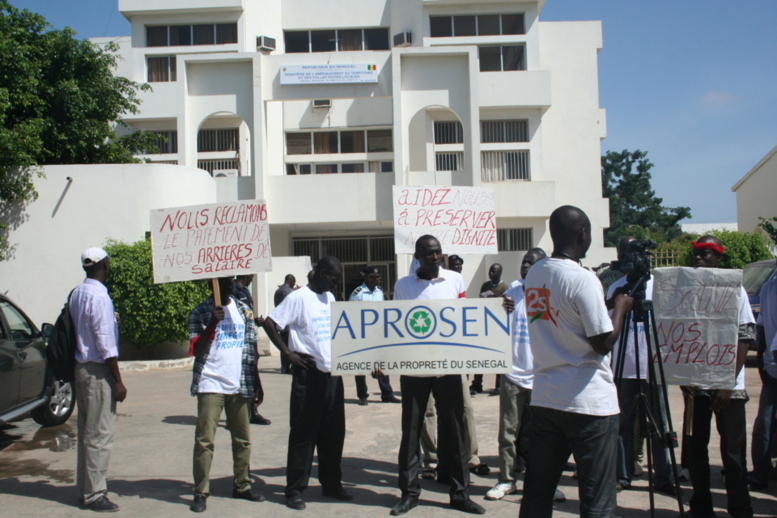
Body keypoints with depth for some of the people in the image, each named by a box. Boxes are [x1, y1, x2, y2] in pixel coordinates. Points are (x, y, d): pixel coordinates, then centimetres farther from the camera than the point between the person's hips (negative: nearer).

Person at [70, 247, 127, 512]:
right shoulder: (99, 296, -18)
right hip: (98, 371, -9)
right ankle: (94, 494, 6)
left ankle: (85, 489, 25)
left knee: (86, 432, 16)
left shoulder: (76, 294, 10)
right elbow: (106, 344, -19)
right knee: (100, 435, -1)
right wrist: (118, 381, -16)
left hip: (82, 368, 9)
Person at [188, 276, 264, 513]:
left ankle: (242, 486, 22)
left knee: (243, 438, 10)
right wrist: (212, 323, -19)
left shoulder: (244, 310, 11)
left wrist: (257, 383, 11)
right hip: (211, 385, -4)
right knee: (204, 440, -4)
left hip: (241, 386, 4)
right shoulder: (200, 312, -1)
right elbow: (196, 350, -8)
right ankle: (201, 492, 5)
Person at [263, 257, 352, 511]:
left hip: (332, 373, 7)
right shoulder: (298, 297, -9)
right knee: (304, 433, 2)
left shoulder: (330, 298, 13)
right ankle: (295, 489, 14)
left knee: (334, 432, 12)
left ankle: (331, 483, 26)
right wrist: (289, 354, -15)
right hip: (309, 374, -7)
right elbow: (270, 323, -15)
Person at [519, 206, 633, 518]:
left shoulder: (534, 275, 7)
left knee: (537, 492, 13)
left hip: (543, 397, 7)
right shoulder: (583, 279, -15)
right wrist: (621, 307, 2)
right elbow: (604, 342, -14)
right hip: (589, 401, -7)